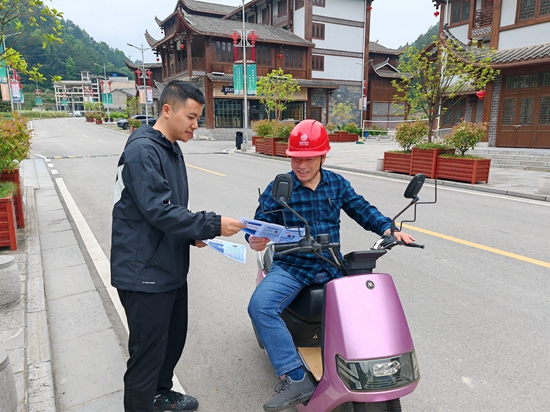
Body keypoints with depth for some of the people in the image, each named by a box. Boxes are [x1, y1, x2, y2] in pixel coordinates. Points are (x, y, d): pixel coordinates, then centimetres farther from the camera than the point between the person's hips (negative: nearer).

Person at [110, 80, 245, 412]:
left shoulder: (172, 149, 11)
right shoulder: (142, 150, -18)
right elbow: (158, 211, -26)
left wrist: (192, 233, 4)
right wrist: (212, 225, -24)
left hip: (171, 268, 10)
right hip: (145, 273, -9)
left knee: (174, 338, 22)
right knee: (148, 353, 3)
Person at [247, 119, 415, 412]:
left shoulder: (337, 184, 6)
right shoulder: (277, 189, -3)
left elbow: (362, 209, 11)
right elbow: (261, 223, -4)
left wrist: (389, 229, -5)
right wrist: (255, 241, -27)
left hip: (331, 265, 3)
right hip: (291, 266, -2)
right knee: (260, 306, -27)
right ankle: (297, 380, -20)